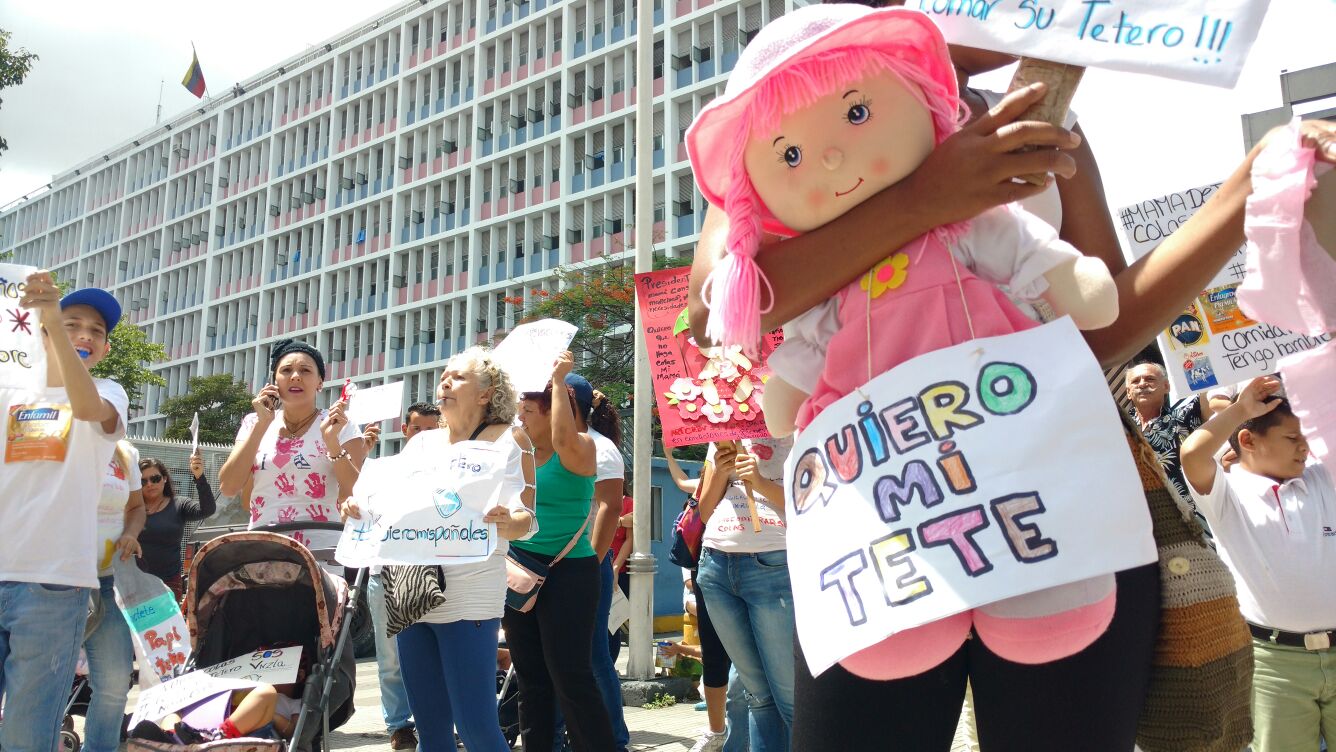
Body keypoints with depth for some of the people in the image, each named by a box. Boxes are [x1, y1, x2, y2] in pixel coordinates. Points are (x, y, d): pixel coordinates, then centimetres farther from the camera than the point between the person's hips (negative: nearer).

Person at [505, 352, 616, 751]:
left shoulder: (580, 449, -10)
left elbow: (562, 438, -30)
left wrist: (558, 381, -23)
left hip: (567, 572, -7)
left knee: (570, 677, -6)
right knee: (530, 676, 13)